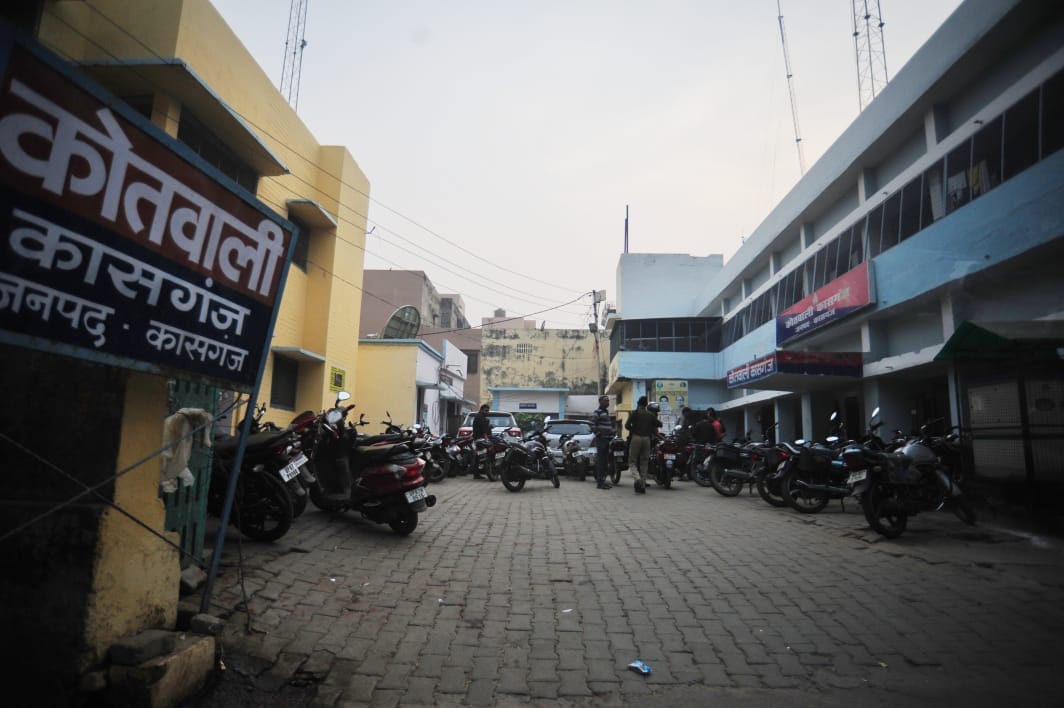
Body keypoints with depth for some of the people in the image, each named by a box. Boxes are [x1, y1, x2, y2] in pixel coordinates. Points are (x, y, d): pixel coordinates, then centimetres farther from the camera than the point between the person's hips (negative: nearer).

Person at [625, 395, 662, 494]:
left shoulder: (635, 412, 0)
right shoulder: (650, 415, 11)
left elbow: (627, 425, -8)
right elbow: (659, 424, 9)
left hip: (636, 438, -3)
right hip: (647, 439, 3)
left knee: (632, 461, 2)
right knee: (644, 462, 9)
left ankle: (637, 478, -23)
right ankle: (643, 486, 7)